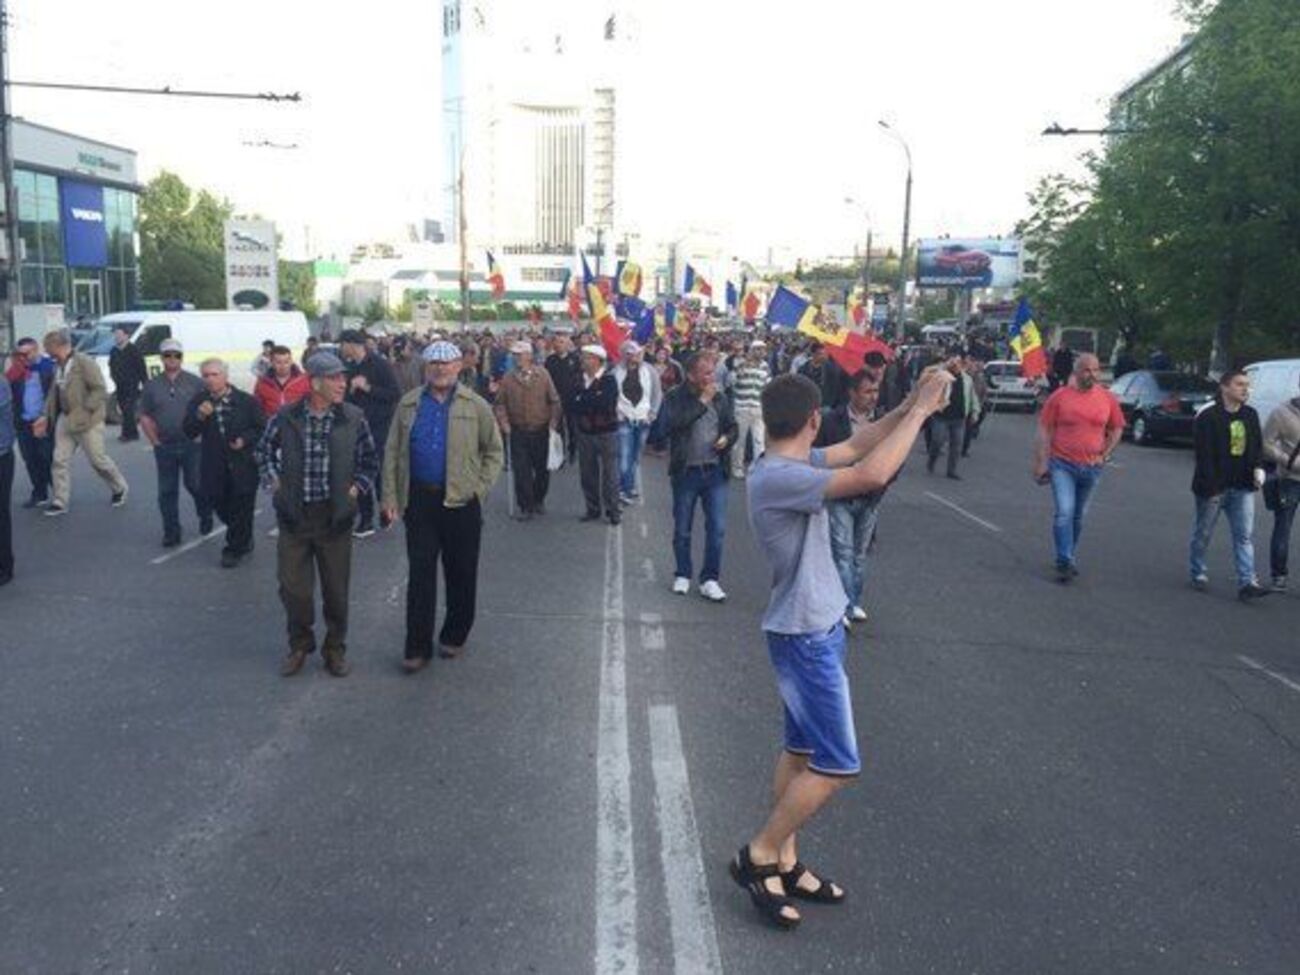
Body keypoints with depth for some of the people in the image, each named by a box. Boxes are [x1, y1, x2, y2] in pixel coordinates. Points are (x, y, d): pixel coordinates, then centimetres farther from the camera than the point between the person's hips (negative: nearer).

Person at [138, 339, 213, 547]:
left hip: (191, 444, -2)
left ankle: (205, 514, 29)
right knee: (167, 491, 5)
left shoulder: (195, 382, 0)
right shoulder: (152, 385, 6)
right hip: (164, 447, 2)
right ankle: (171, 533, 14)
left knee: (194, 484, 0)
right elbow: (145, 417, 9)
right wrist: (155, 441, 1)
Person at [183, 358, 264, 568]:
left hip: (243, 466, -3)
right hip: (215, 469, 3)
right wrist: (199, 416, -22)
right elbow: (189, 433, -4)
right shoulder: (198, 403, 2)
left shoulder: (247, 401, -6)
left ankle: (234, 549, 22)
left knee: (241, 510, 4)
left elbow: (261, 429, -1)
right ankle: (244, 542, 35)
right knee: (221, 507, 12)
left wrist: (245, 440, -18)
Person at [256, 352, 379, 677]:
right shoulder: (286, 417, -5)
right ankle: (300, 644, 30)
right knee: (293, 588, 7)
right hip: (293, 516, 0)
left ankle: (335, 647, 28)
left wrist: (356, 487, -3)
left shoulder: (354, 418, -5)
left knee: (336, 588, 9)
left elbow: (370, 461, 8)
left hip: (335, 516, 0)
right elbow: (263, 451, 14)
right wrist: (272, 482, 5)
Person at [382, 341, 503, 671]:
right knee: (420, 573, 1)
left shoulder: (476, 406, 1)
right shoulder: (409, 405, 7)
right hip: (419, 499, 1)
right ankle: (418, 647, 7)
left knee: (461, 573, 9)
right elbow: (392, 453, 7)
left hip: (461, 501, -1)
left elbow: (494, 452, 6)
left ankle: (454, 637, 26)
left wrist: (480, 487, -4)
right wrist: (390, 496, 0)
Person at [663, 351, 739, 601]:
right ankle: (682, 575, 28)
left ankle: (709, 580, 10)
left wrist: (727, 439, -7)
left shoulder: (720, 399, 4)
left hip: (715, 471, 2)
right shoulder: (676, 398, -6)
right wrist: (702, 401, -19)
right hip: (686, 471, -2)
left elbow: (732, 427, 15)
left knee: (717, 528, -1)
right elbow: (675, 422, -24)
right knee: (682, 530, 10)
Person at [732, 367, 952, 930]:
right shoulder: (777, 477, -26)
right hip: (806, 637, -10)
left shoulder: (794, 464, 3)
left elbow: (855, 447, 15)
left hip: (815, 629, 10)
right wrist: (921, 410, -22)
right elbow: (871, 475, -33)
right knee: (837, 765, -3)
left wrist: (912, 406, 4)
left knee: (802, 751, 17)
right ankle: (760, 856, 11)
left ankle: (785, 863, 28)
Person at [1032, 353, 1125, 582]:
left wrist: (1105, 454, 2)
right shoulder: (1060, 396, -6)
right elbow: (1044, 430, -3)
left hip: (1091, 468, 3)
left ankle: (1069, 557, 29)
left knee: (1078, 517, 13)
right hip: (1062, 465, -3)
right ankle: (1065, 562, -7)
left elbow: (1117, 429, 14)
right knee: (1064, 513, -14)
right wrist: (1041, 463, -7)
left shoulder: (1107, 398, 2)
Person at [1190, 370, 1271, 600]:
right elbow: (1204, 455, -16)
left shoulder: (1250, 415, 8)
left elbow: (1258, 445, 16)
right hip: (1213, 487, -5)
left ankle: (1247, 582, -4)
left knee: (1245, 536, -2)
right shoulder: (1207, 417, -13)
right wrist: (1211, 487, -19)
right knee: (1203, 533, 10)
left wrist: (1258, 467, -3)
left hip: (1242, 487, 5)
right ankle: (1198, 572, 28)